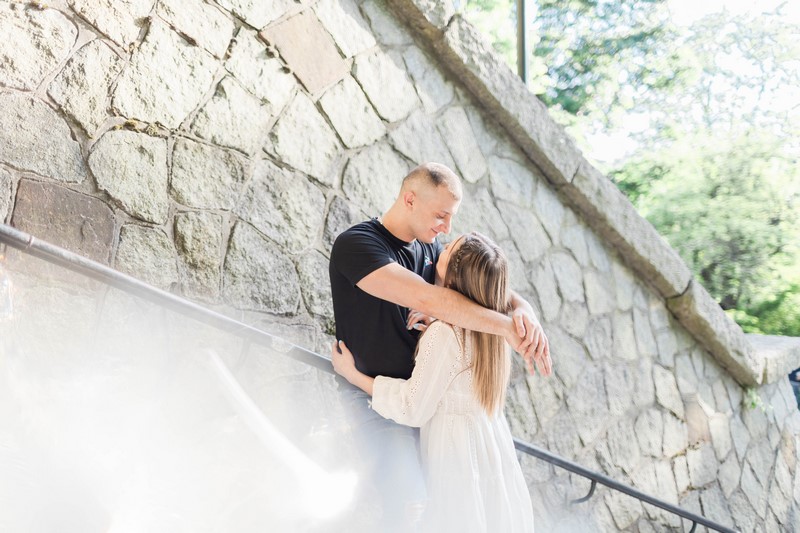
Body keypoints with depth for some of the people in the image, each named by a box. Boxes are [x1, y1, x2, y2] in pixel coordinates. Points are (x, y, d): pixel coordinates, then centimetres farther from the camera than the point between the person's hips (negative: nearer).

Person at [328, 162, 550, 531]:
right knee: (409, 503, -22)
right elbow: (426, 298, -32)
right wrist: (506, 326, -31)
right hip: (374, 394, -8)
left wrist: (522, 309, -18)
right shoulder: (356, 245, -19)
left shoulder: (428, 248, 6)